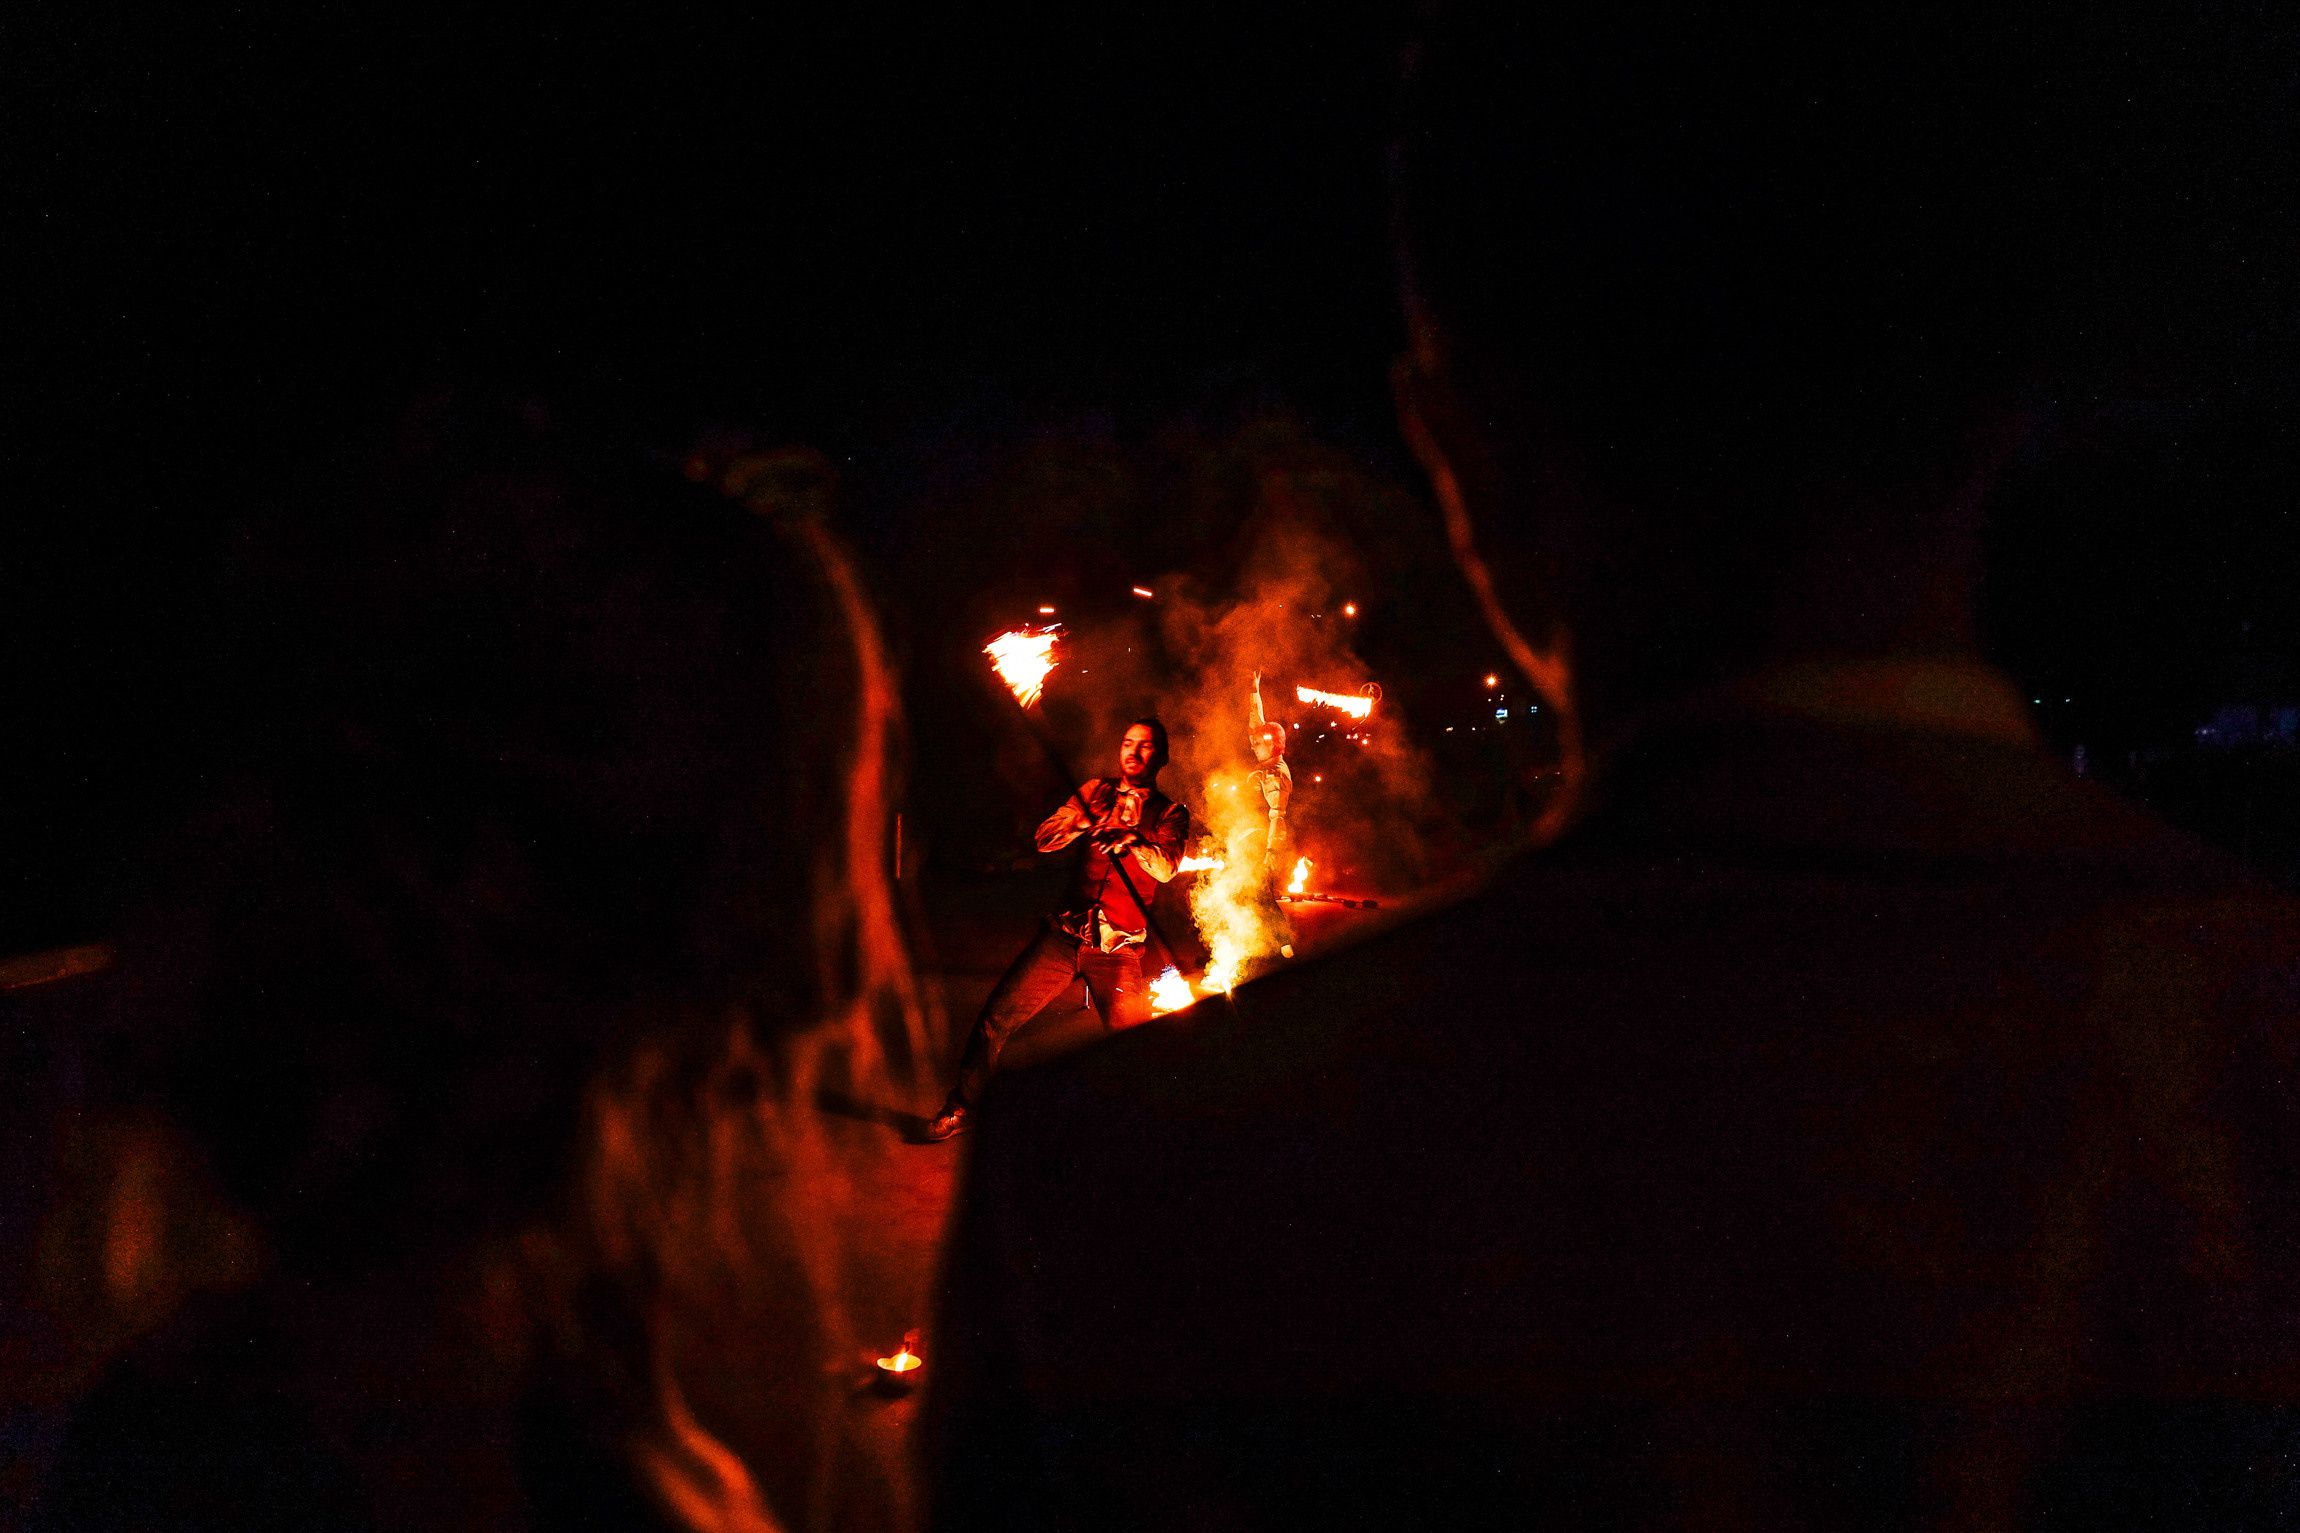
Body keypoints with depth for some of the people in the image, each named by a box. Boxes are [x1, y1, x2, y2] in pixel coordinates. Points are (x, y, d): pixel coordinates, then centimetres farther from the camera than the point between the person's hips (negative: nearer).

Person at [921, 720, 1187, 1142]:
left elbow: (1166, 867, -10)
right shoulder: (1095, 792, 14)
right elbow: (1045, 839, 5)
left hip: (1118, 952, -1)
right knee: (995, 1018, -5)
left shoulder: (1170, 814, 8)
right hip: (1064, 935, 2)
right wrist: (1088, 820, -14)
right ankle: (961, 1108, 10)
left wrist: (1129, 836, -29)